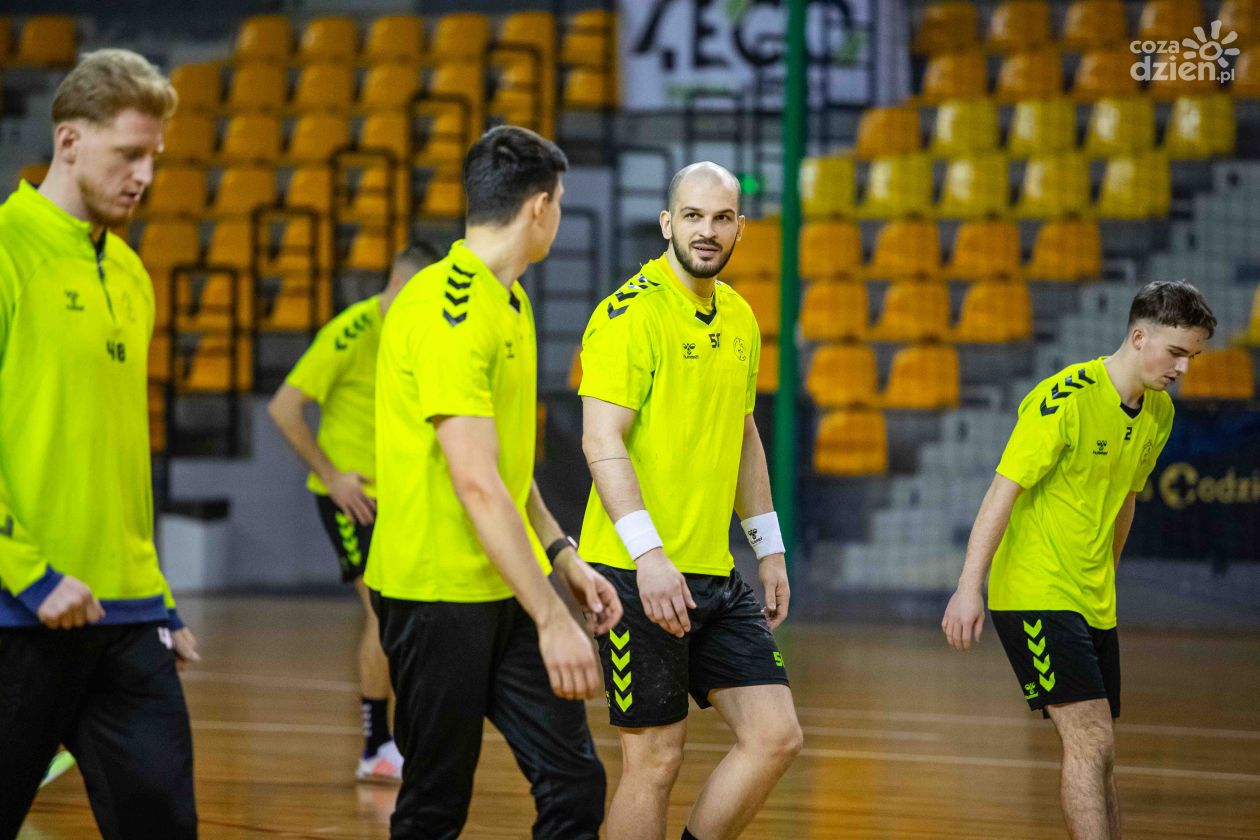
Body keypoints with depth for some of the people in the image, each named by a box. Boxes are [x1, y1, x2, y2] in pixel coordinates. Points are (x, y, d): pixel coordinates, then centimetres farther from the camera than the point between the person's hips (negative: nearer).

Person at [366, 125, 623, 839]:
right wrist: (551, 617, -25)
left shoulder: (511, 300, 13)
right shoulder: (446, 307, -18)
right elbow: (476, 484, -24)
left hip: (509, 585, 9)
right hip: (438, 590, -9)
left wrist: (563, 556, 13)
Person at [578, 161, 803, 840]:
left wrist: (768, 548, 21)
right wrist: (648, 554, -26)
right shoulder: (631, 313, -11)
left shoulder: (740, 318, 13)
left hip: (714, 575, 7)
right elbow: (601, 441, -18)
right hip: (640, 575, -7)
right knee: (654, 760, -3)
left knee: (776, 737, 2)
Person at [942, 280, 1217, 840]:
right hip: (1034, 596, -8)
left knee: (1097, 754, 8)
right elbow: (1003, 491, -18)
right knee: (1091, 744, -16)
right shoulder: (1067, 399, -17)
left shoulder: (1159, 412, 8)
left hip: (1094, 602, 8)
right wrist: (968, 588, -23)